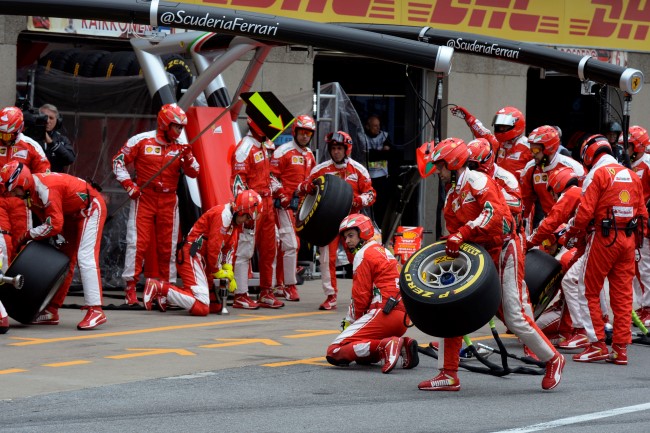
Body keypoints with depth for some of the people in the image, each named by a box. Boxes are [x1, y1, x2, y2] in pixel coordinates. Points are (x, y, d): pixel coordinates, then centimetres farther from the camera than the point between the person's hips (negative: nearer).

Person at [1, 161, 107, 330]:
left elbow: (54, 225, -29)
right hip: (73, 213, 10)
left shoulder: (44, 189, -30)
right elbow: (46, 217, 6)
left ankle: (95, 311, -24)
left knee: (85, 258, -19)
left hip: (91, 208, -10)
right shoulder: (32, 189, -1)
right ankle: (52, 311, 17)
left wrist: (27, 235, -19)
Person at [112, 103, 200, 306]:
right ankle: (130, 288, -5)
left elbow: (193, 173, 4)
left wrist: (188, 158, -16)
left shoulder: (182, 145, 4)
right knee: (137, 242, -8)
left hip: (168, 201, 3)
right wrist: (129, 185, -7)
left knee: (168, 245, 7)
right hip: (143, 198, -3)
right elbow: (118, 161, 0)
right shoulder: (141, 141, -6)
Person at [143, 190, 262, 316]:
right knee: (201, 308, -23)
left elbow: (227, 248, 23)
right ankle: (158, 287, -19)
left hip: (201, 260, 11)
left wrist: (228, 272, 11)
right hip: (192, 257, -11)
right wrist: (217, 272, -4)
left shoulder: (232, 220, 19)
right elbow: (213, 246, -16)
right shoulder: (223, 214, -13)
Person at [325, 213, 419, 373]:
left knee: (334, 353, -15)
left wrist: (351, 322, 10)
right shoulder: (383, 251, 26)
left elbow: (360, 296, -5)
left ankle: (385, 346, -30)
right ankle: (402, 346, 3)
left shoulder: (363, 254, -2)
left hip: (385, 313, -9)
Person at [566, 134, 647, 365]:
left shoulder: (597, 174, -7)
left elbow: (585, 210, -13)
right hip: (628, 240, 6)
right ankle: (621, 348, 8)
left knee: (590, 292, 3)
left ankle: (597, 345, -1)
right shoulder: (632, 175, 14)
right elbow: (642, 212, 14)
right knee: (623, 295, 8)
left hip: (604, 238, -6)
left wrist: (572, 232, 2)